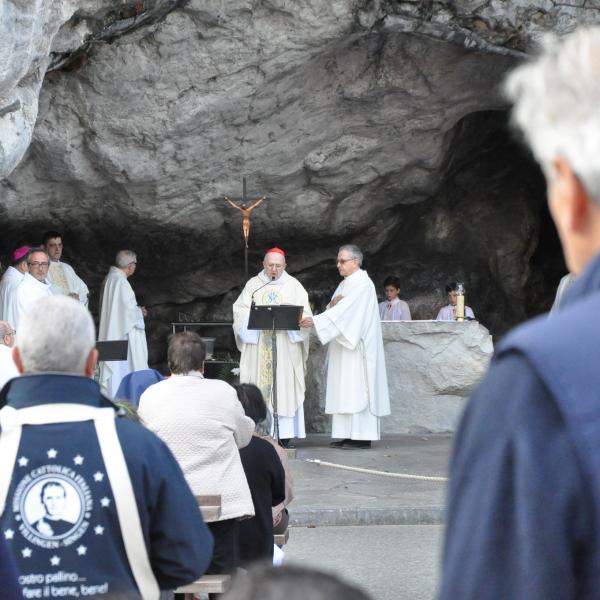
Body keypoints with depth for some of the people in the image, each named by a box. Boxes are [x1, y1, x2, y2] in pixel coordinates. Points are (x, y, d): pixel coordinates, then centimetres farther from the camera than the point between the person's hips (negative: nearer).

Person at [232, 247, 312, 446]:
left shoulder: (294, 285, 11)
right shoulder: (253, 285, 12)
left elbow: (304, 313, 4)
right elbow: (239, 310, 6)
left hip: (286, 346, 0)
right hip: (257, 346, 0)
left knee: (285, 386, -6)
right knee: (258, 389, -5)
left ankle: (284, 434, -7)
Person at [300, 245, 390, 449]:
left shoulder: (362, 284, -12)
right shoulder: (344, 284, 18)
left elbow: (344, 310, -22)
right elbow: (334, 310, 15)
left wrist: (315, 321, -28)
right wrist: (332, 303, -8)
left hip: (357, 347, -9)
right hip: (343, 345, 9)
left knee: (356, 390, -10)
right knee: (344, 391, 6)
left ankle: (362, 437, -10)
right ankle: (348, 435, 6)